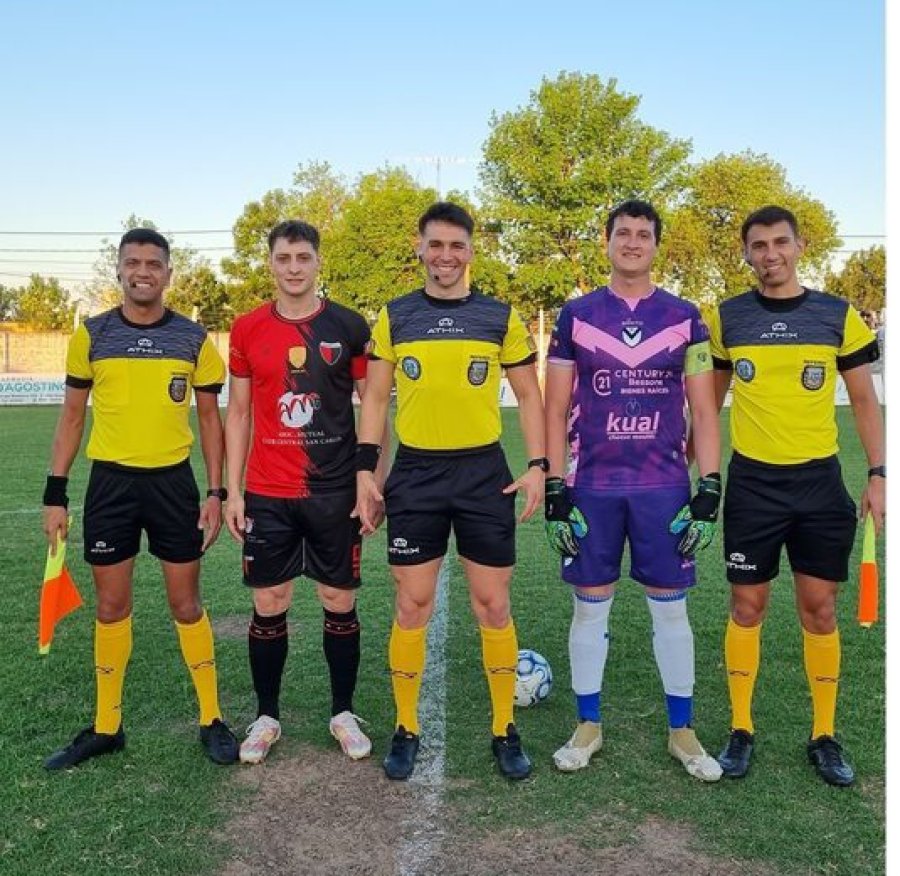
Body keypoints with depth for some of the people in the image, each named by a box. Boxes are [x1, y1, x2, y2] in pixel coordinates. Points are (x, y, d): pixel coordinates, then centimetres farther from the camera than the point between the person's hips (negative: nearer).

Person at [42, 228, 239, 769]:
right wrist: (56, 493, 2)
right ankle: (106, 727, 26)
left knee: (187, 605, 6)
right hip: (110, 481, 1)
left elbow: (210, 417, 4)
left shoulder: (194, 339, 0)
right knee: (112, 607, 10)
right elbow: (72, 415, 7)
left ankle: (212, 720, 21)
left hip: (173, 481, -1)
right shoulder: (91, 335, 2)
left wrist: (216, 492, -3)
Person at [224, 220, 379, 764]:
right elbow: (238, 413, 8)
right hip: (267, 494, 1)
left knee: (341, 603, 7)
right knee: (269, 606, 8)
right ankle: (267, 716, 25)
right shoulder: (248, 329, 4)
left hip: (335, 492, -1)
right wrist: (232, 490, 3)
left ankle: (344, 714, 24)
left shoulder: (349, 326, 0)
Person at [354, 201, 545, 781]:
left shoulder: (501, 317, 3)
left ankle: (505, 730, 22)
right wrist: (365, 471, 0)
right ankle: (407, 730, 22)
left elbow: (529, 395, 7)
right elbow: (375, 398, 8)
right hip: (416, 474, 1)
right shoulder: (394, 318, 5)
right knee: (412, 607, 6)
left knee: (493, 606, 6)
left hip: (485, 473, 0)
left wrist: (538, 465, -4)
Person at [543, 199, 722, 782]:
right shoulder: (576, 315, 4)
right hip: (592, 487, 0)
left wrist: (708, 493, -3)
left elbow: (704, 412, 5)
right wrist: (555, 491, -3)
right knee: (590, 606, 8)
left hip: (664, 487, 0)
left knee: (671, 607, 8)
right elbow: (555, 410, 4)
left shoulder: (684, 317, 5)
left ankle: (682, 731, 24)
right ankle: (589, 726, 25)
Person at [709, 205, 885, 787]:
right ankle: (741, 730, 20)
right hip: (751, 483, 0)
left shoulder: (838, 316, 0)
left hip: (818, 481, 0)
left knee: (820, 608, 6)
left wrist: (879, 475, -1)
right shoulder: (727, 317, 2)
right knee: (748, 606, 6)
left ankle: (825, 737, 22)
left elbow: (864, 400, 6)